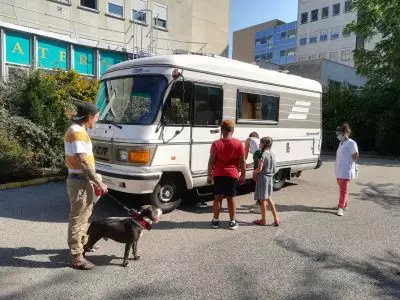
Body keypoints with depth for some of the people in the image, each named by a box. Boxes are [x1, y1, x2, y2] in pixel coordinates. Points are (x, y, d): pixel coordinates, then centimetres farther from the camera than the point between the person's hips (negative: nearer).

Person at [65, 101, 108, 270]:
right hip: (80, 181, -10)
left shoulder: (77, 130, 14)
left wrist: (94, 180, 18)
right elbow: (83, 162, -24)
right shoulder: (77, 132, -19)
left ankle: (82, 243, 40)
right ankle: (76, 257, 7)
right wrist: (98, 183, -20)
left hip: (82, 179, 10)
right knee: (78, 219, -2)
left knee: (84, 215, 23)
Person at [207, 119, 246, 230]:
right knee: (231, 198, 8)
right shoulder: (238, 144, -5)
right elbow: (242, 162, -3)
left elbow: (211, 161, -3)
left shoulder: (216, 144, -4)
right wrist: (243, 175, 7)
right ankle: (232, 222, 15)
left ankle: (215, 221, 16)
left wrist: (209, 175, 5)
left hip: (218, 174, 0)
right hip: (232, 175, 0)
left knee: (218, 198, 9)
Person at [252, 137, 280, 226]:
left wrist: (254, 172, -4)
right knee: (268, 198, 19)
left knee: (262, 199, 3)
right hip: (270, 177, 8)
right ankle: (276, 219, 20)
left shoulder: (263, 154, -16)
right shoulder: (272, 154, 8)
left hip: (263, 177, -8)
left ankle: (263, 220, 13)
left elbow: (259, 168, -21)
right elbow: (273, 168, 14)